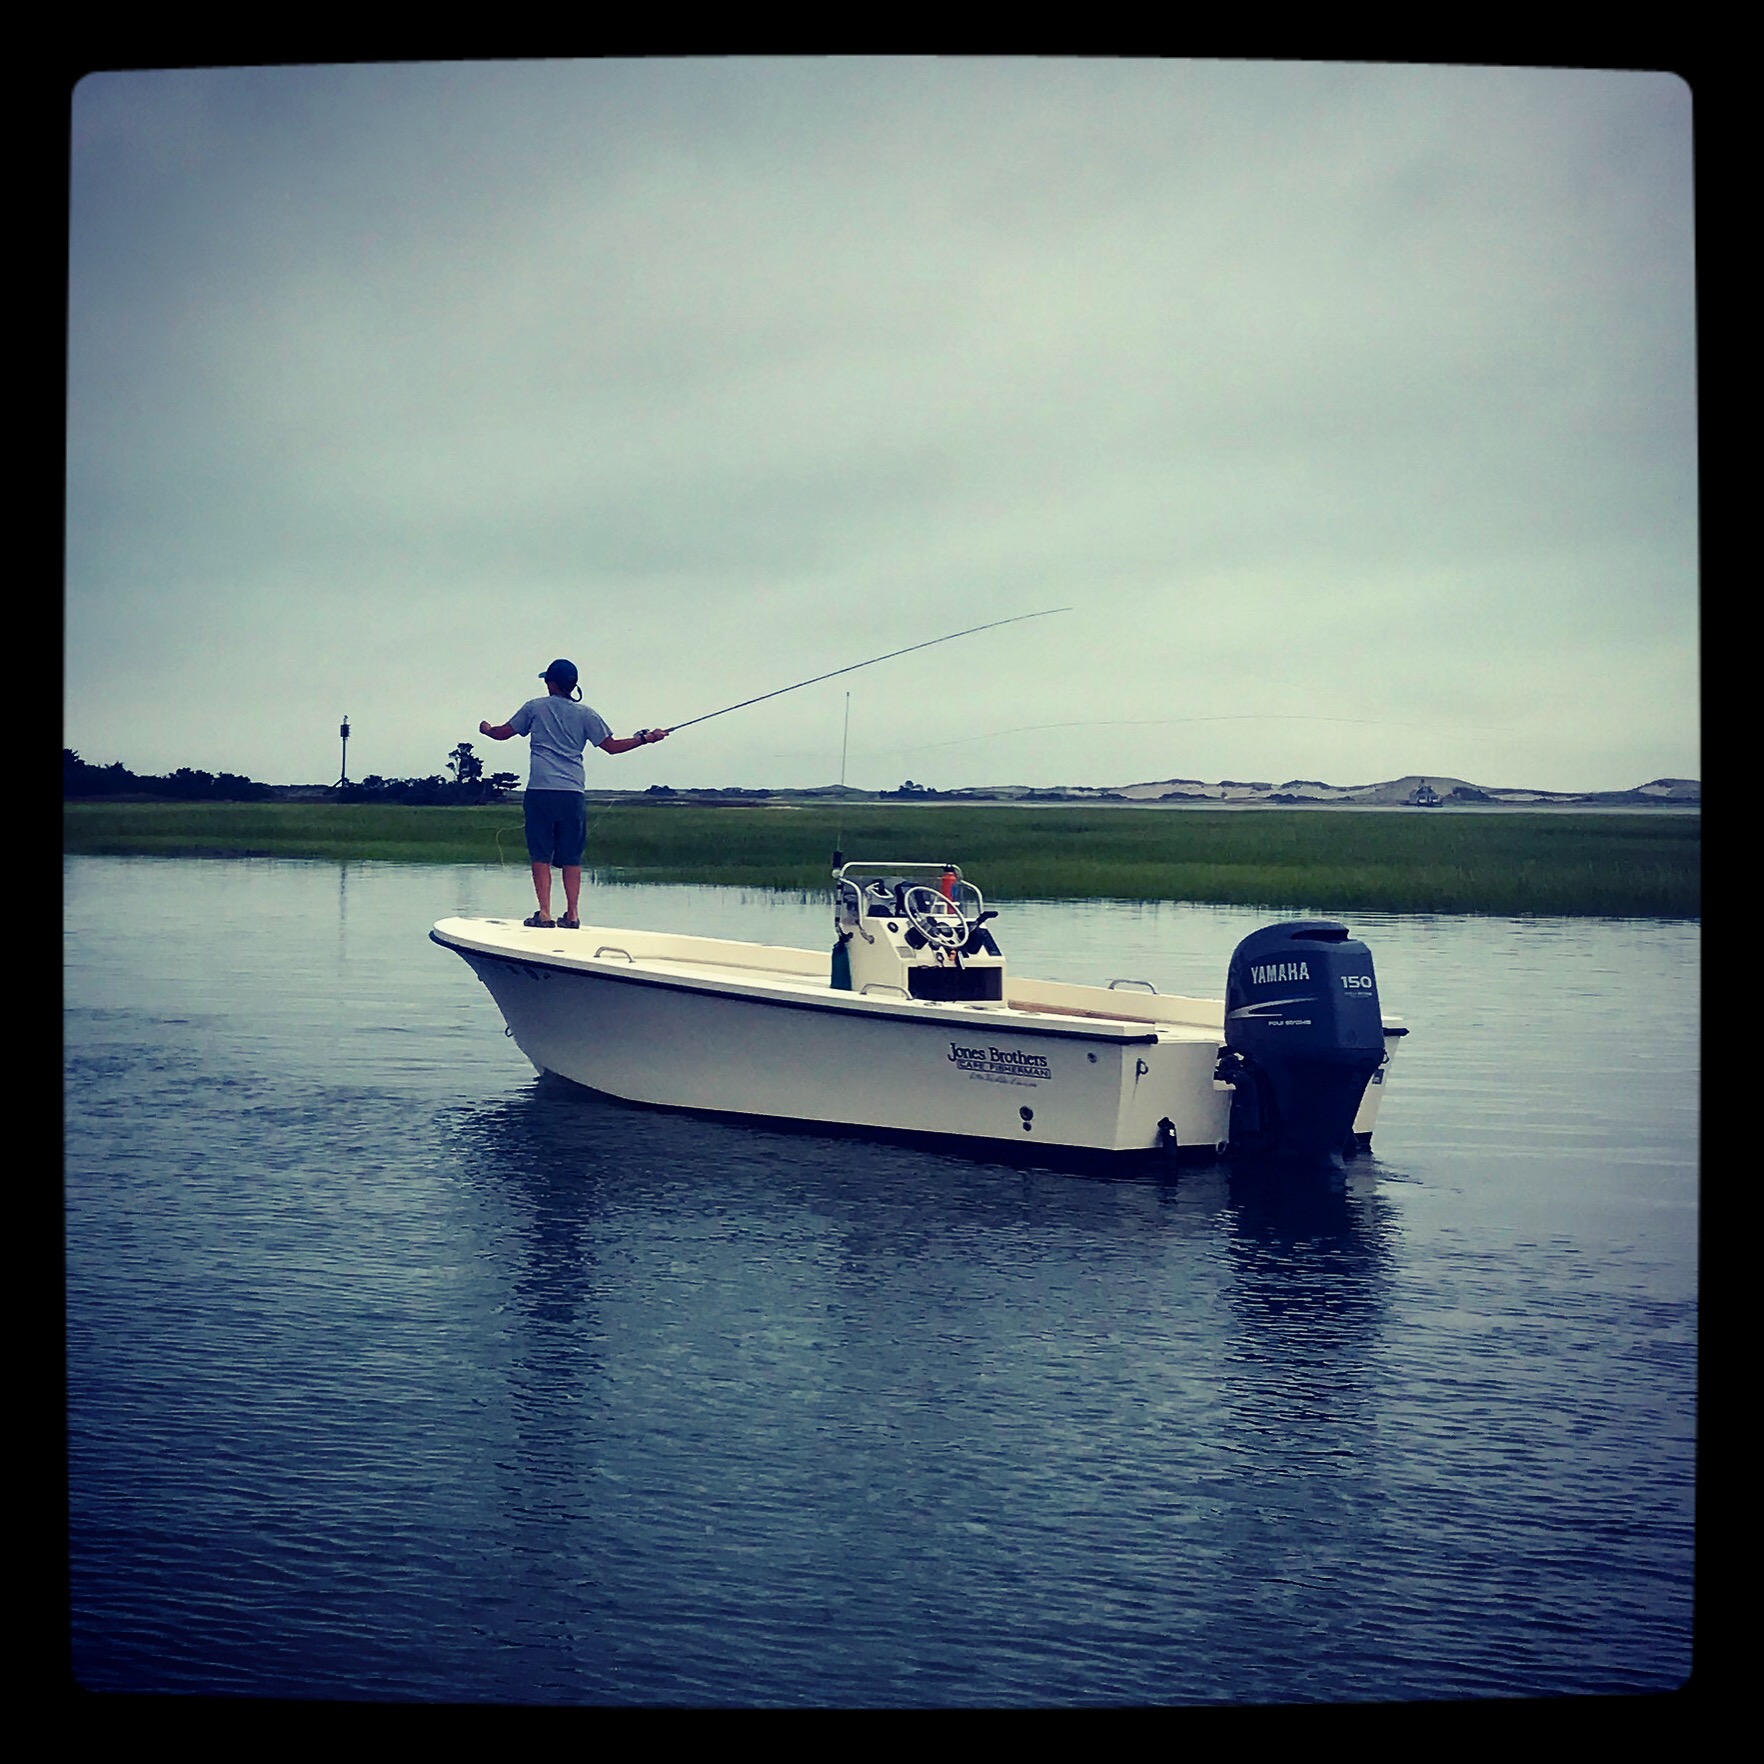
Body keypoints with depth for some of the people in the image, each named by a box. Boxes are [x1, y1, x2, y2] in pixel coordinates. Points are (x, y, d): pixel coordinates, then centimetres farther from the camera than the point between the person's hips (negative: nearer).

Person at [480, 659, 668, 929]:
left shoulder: (535, 707, 7)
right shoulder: (586, 714, 7)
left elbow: (502, 733, 17)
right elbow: (612, 746, 8)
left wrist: (487, 729, 39)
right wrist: (645, 738, 18)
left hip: (540, 790, -1)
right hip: (573, 792, 1)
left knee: (541, 854, 0)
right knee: (571, 856, 7)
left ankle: (544, 913, -7)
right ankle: (572, 914, 3)